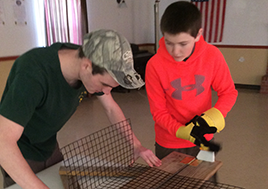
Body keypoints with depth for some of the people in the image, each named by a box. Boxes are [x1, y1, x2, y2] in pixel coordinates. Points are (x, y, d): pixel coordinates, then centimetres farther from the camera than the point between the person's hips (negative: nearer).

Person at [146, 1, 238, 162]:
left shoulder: (212, 55, -16)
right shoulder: (154, 65, -22)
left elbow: (229, 92, -5)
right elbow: (158, 112, -14)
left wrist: (211, 118, -22)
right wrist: (184, 132, -29)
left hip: (204, 139, 2)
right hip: (169, 144, -2)